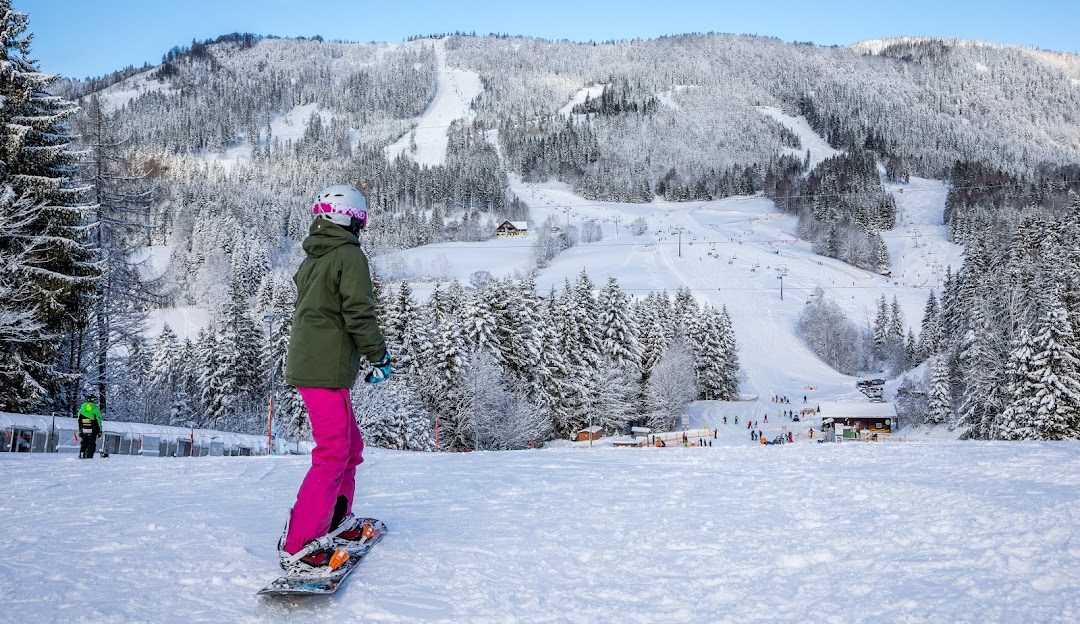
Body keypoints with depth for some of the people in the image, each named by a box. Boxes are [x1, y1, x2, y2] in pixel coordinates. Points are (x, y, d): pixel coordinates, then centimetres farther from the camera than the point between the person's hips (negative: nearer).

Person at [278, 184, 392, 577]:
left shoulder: (311, 261, 19)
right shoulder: (349, 255, -9)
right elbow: (359, 311, -16)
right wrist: (377, 354, -6)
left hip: (306, 363, 9)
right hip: (326, 369, -9)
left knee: (350, 445, 19)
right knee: (333, 453, -11)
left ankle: (336, 523, 27)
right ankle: (298, 549, -15)